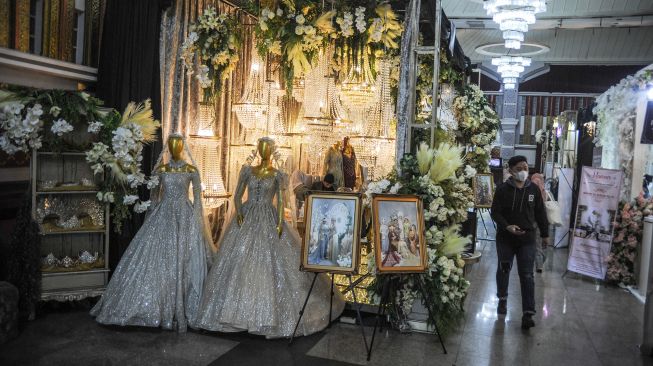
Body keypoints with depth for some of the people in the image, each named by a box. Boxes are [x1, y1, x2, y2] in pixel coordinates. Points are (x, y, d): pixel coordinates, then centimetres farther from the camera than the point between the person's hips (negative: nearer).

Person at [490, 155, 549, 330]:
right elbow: (495, 212, -7)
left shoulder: (534, 189, 2)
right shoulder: (503, 189, -5)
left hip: (527, 238, 0)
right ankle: (502, 299, 40)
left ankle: (528, 314, -2)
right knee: (503, 270, 15)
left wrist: (545, 234, 13)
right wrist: (507, 226, -22)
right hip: (505, 237, 0)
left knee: (527, 275, -5)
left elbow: (540, 213, 9)